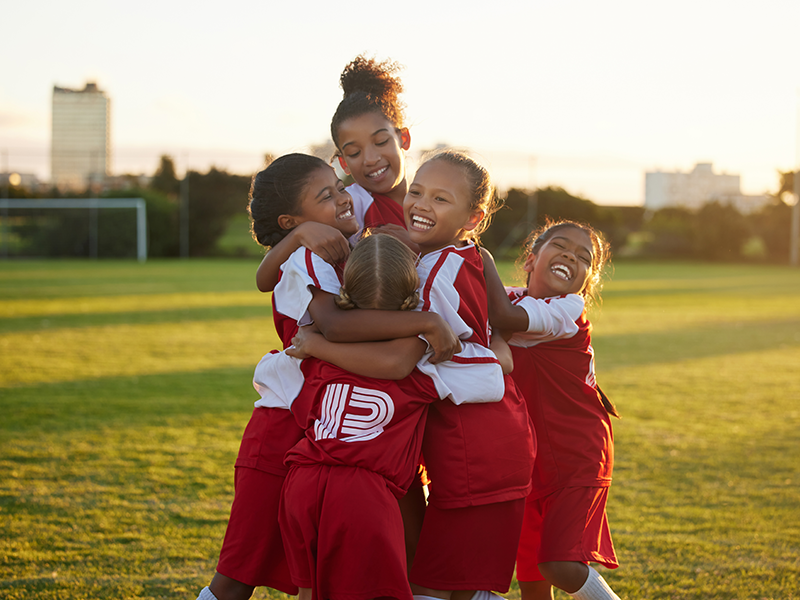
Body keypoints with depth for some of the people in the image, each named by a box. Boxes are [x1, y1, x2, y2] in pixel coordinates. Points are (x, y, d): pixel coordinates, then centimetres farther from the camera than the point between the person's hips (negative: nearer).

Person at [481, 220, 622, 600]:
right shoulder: (515, 299, 5)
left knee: (562, 564, -19)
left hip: (578, 459, -6)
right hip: (528, 461, 6)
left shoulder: (568, 311, -16)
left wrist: (484, 258, -21)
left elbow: (504, 317, -30)